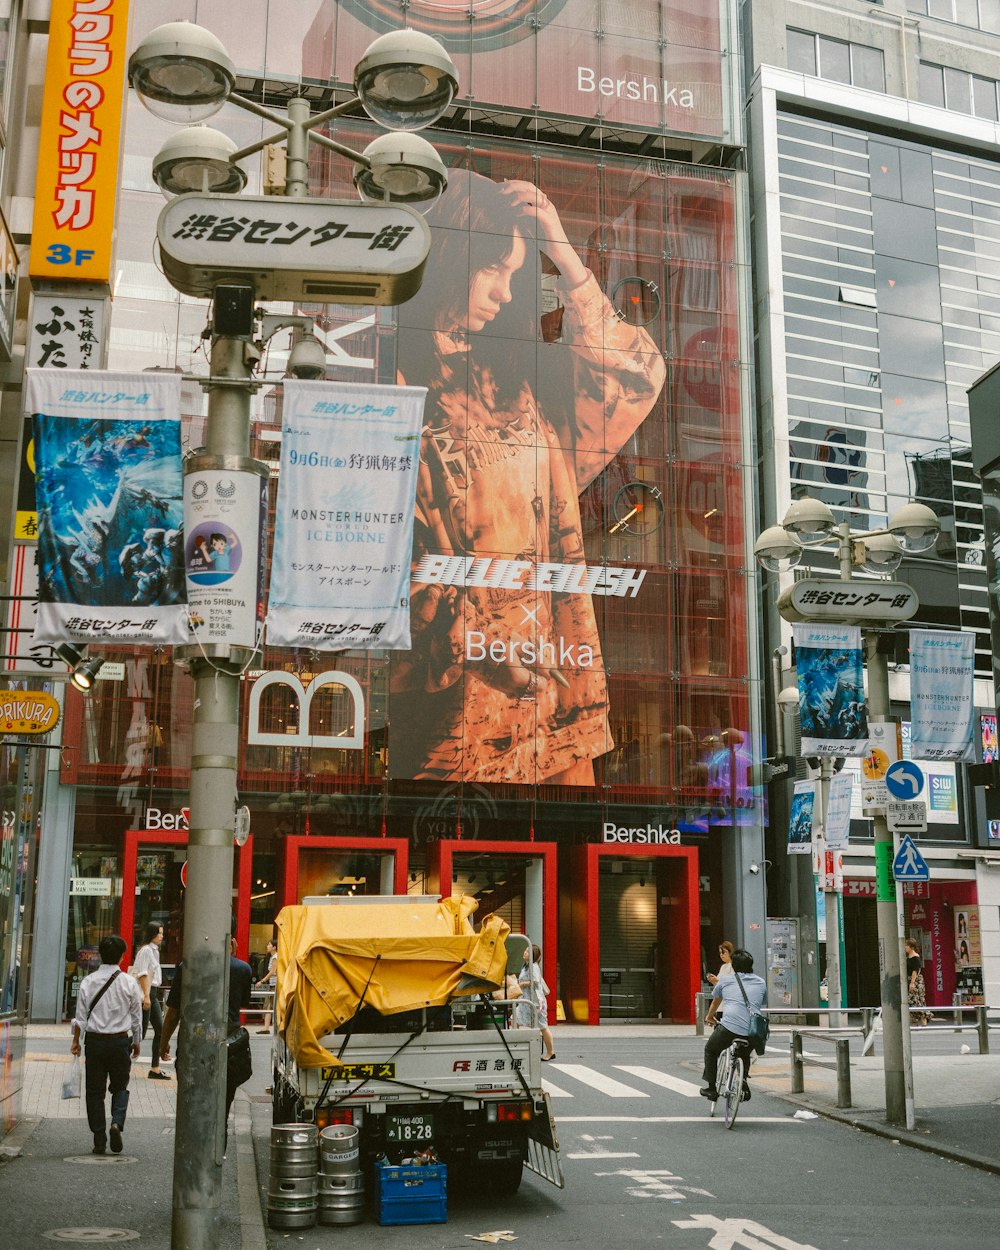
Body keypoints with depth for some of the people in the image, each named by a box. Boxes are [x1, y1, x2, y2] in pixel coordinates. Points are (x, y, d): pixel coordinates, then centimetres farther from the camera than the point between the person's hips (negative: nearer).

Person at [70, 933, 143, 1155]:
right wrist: (137, 1042, 14)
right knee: (120, 1087, 14)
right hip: (120, 1041, -1)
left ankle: (99, 1140, 9)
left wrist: (76, 1040, 10)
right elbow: (136, 1016, 2)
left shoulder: (88, 981, -4)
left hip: (95, 1041, 1)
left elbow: (80, 1015, -1)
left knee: (95, 1090, 9)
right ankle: (117, 1122, -11)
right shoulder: (129, 983, -5)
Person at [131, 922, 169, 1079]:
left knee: (160, 1029, 5)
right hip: (145, 992, -9)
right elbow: (142, 974, -17)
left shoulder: (154, 950, 16)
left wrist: (151, 995, 18)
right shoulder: (146, 950, -12)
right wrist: (146, 996, -21)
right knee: (141, 1032, -6)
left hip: (153, 993, 9)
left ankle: (155, 1069, 8)